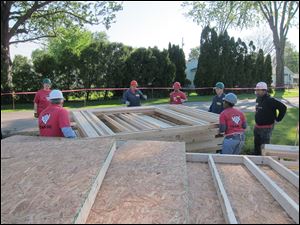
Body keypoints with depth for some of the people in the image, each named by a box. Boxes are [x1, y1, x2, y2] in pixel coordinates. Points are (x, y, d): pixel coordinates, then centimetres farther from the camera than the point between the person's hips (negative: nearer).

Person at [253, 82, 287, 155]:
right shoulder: (258, 99, 5)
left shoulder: (270, 100, -20)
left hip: (266, 128, -8)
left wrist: (278, 119, -13)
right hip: (257, 127, 8)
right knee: (256, 144, 19)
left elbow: (283, 108, -21)